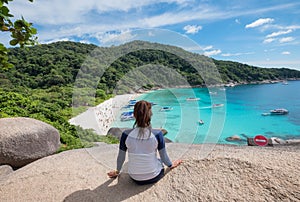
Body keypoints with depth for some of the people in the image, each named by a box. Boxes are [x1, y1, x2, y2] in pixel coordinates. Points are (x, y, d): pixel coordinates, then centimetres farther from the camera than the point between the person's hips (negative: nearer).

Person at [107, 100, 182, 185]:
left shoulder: (126, 135, -18)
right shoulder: (157, 134, -22)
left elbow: (121, 157, -5)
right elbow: (164, 157, -8)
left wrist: (117, 171, 17)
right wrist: (171, 165, 15)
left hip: (135, 178, 2)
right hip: (153, 177, -1)